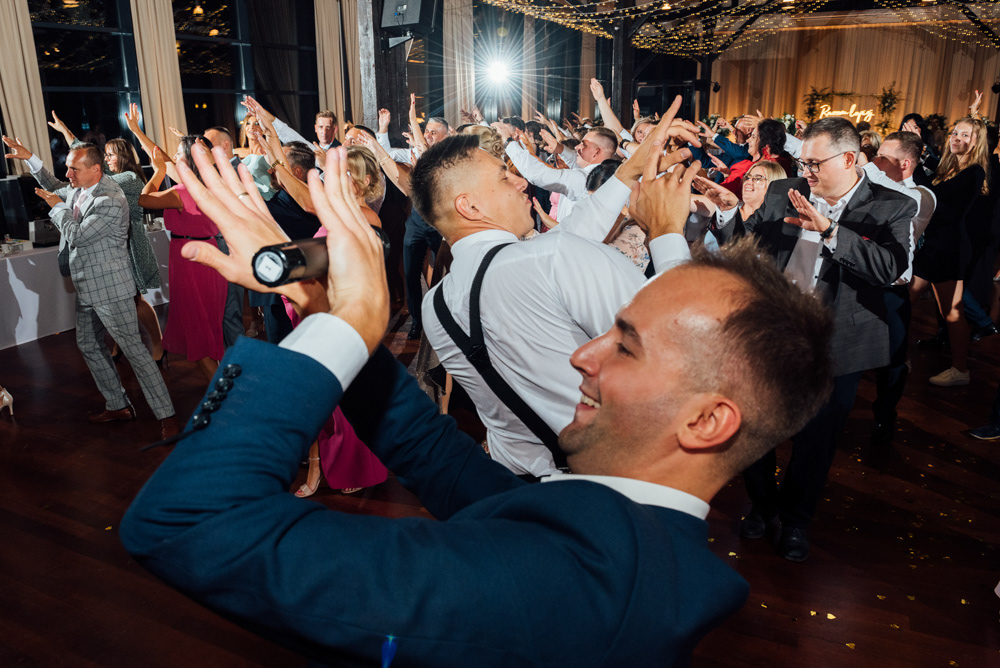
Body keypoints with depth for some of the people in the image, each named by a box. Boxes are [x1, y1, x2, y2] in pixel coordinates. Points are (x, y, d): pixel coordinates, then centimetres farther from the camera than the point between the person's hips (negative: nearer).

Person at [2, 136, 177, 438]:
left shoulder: (110, 202, -22)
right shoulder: (80, 189, 6)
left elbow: (76, 236, -22)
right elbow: (55, 188, 29)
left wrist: (59, 207, -6)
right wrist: (30, 159, 19)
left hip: (109, 288, -10)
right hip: (87, 287, 10)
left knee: (133, 350, -8)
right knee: (89, 347, 19)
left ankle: (166, 415, -1)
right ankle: (119, 406, 31)